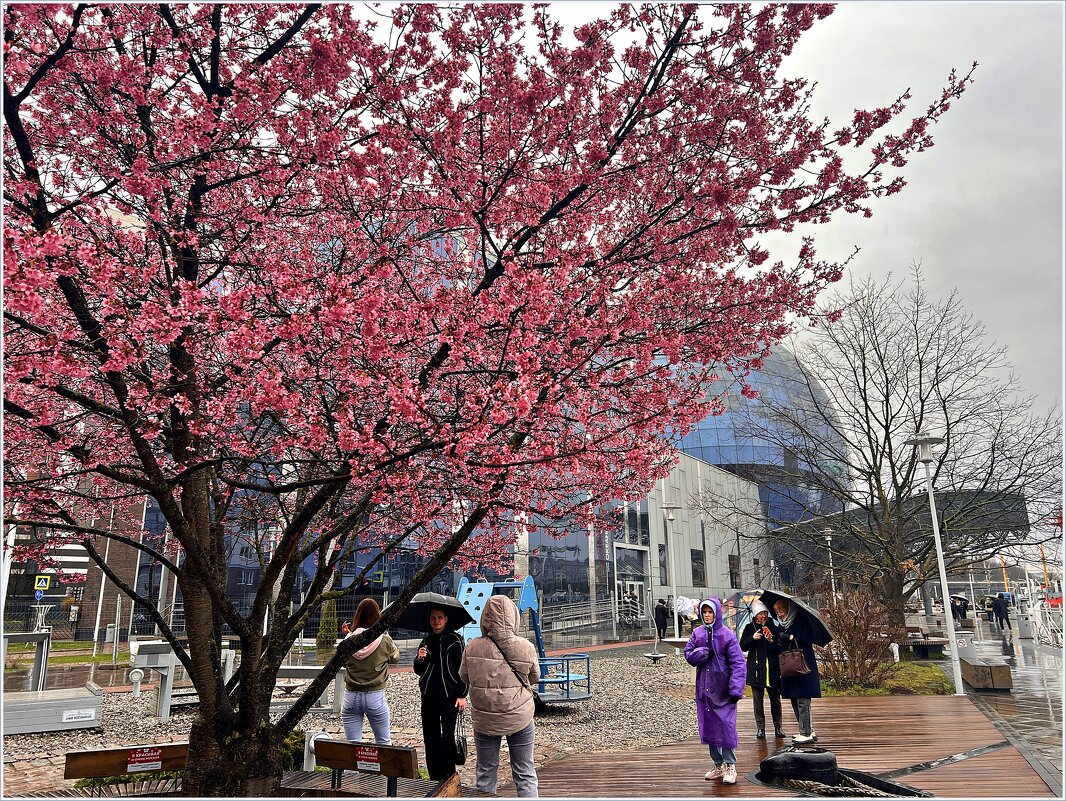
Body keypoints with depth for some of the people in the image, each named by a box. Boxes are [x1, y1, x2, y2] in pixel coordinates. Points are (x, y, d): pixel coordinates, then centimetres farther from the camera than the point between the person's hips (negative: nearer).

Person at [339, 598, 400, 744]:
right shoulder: (384, 640, -10)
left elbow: (344, 662, 11)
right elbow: (395, 657, 8)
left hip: (351, 696, 2)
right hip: (375, 696, -2)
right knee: (384, 743, 13)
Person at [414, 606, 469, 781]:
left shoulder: (454, 639, -4)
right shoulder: (426, 640, 12)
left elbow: (461, 668, -6)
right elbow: (418, 671, 16)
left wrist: (462, 695, -10)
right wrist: (420, 659, -6)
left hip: (449, 696, -6)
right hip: (428, 696, 6)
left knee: (447, 736, -8)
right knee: (430, 737, 9)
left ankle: (448, 776, 0)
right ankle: (434, 776, 18)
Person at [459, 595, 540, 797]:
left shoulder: (473, 647, -14)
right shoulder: (526, 648, -16)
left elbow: (464, 677, 2)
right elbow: (534, 678, 1)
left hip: (484, 719, 1)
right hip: (520, 718, -1)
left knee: (485, 773, 17)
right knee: (525, 773, 14)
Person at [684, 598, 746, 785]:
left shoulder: (727, 635, -8)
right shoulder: (697, 633, 5)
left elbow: (738, 664, -11)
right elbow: (688, 654, 7)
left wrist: (736, 690, -18)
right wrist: (702, 652, -15)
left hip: (723, 690, -5)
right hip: (704, 689, 5)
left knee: (726, 726, -7)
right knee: (708, 726, 10)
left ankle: (730, 766, 8)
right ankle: (718, 765, 24)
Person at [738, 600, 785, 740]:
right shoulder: (750, 628, 4)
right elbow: (742, 647, 1)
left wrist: (772, 641, -13)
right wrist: (752, 638, -15)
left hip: (773, 668, 0)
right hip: (756, 669, 0)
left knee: (775, 698, 4)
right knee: (758, 699, 3)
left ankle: (778, 727, 15)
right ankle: (760, 728, 10)